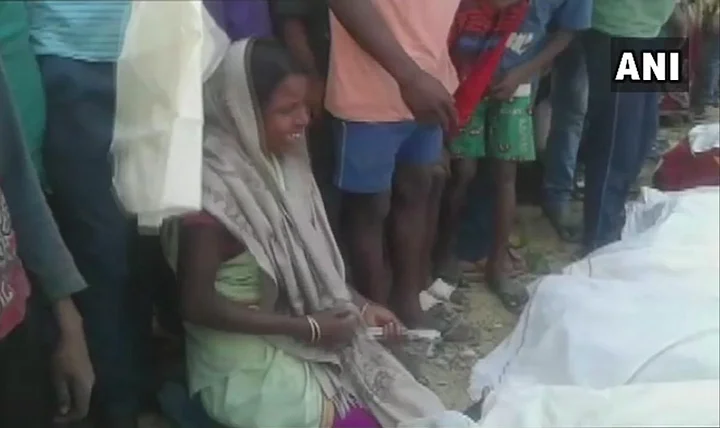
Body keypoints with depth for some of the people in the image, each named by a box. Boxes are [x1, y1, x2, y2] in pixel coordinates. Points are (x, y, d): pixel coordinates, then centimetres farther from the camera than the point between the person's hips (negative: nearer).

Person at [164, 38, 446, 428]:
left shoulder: (279, 164, 2)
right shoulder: (213, 189, -22)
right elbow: (198, 304, -22)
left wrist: (358, 304, 0)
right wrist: (308, 327, -20)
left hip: (297, 337, 7)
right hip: (246, 359, -7)